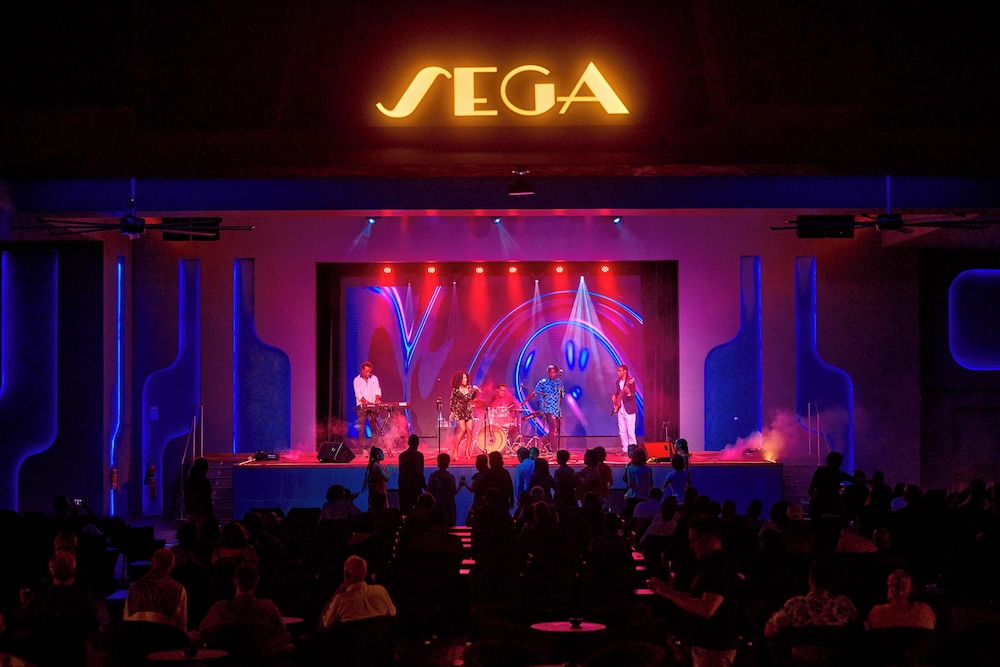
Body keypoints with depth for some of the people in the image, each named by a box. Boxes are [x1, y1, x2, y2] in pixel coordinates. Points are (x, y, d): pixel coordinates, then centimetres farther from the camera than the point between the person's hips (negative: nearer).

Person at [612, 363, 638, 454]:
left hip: (629, 409, -7)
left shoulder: (630, 381, -10)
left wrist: (628, 393, -36)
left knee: (630, 431, -9)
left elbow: (633, 395, -15)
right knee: (622, 432, 8)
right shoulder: (618, 381, 12)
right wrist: (614, 396, 1)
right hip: (620, 409, 7)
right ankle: (625, 450, 13)